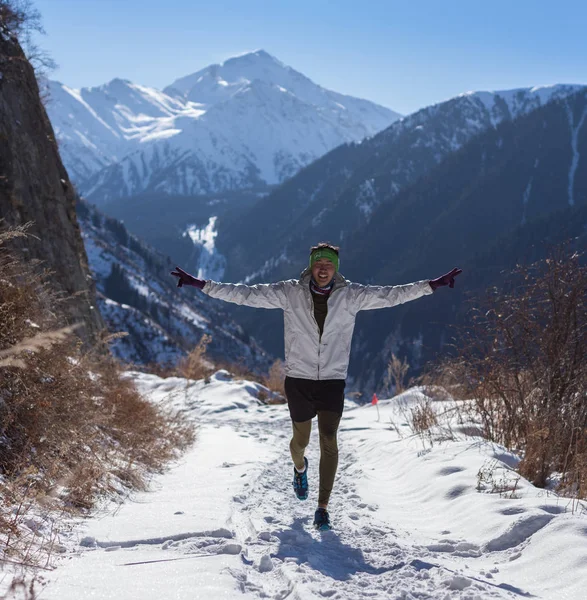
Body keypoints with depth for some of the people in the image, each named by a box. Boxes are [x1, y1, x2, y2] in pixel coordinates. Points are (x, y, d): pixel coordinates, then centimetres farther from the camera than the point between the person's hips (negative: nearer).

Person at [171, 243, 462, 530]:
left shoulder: (351, 296, -2)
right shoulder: (290, 293, -5)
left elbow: (391, 295, -1)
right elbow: (247, 294, -6)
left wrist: (432, 284, -7)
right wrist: (203, 285, -11)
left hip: (333, 381, 0)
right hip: (298, 380, 0)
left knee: (329, 443, -8)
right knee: (301, 440, 14)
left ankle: (322, 508, 2)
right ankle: (300, 467, 51)